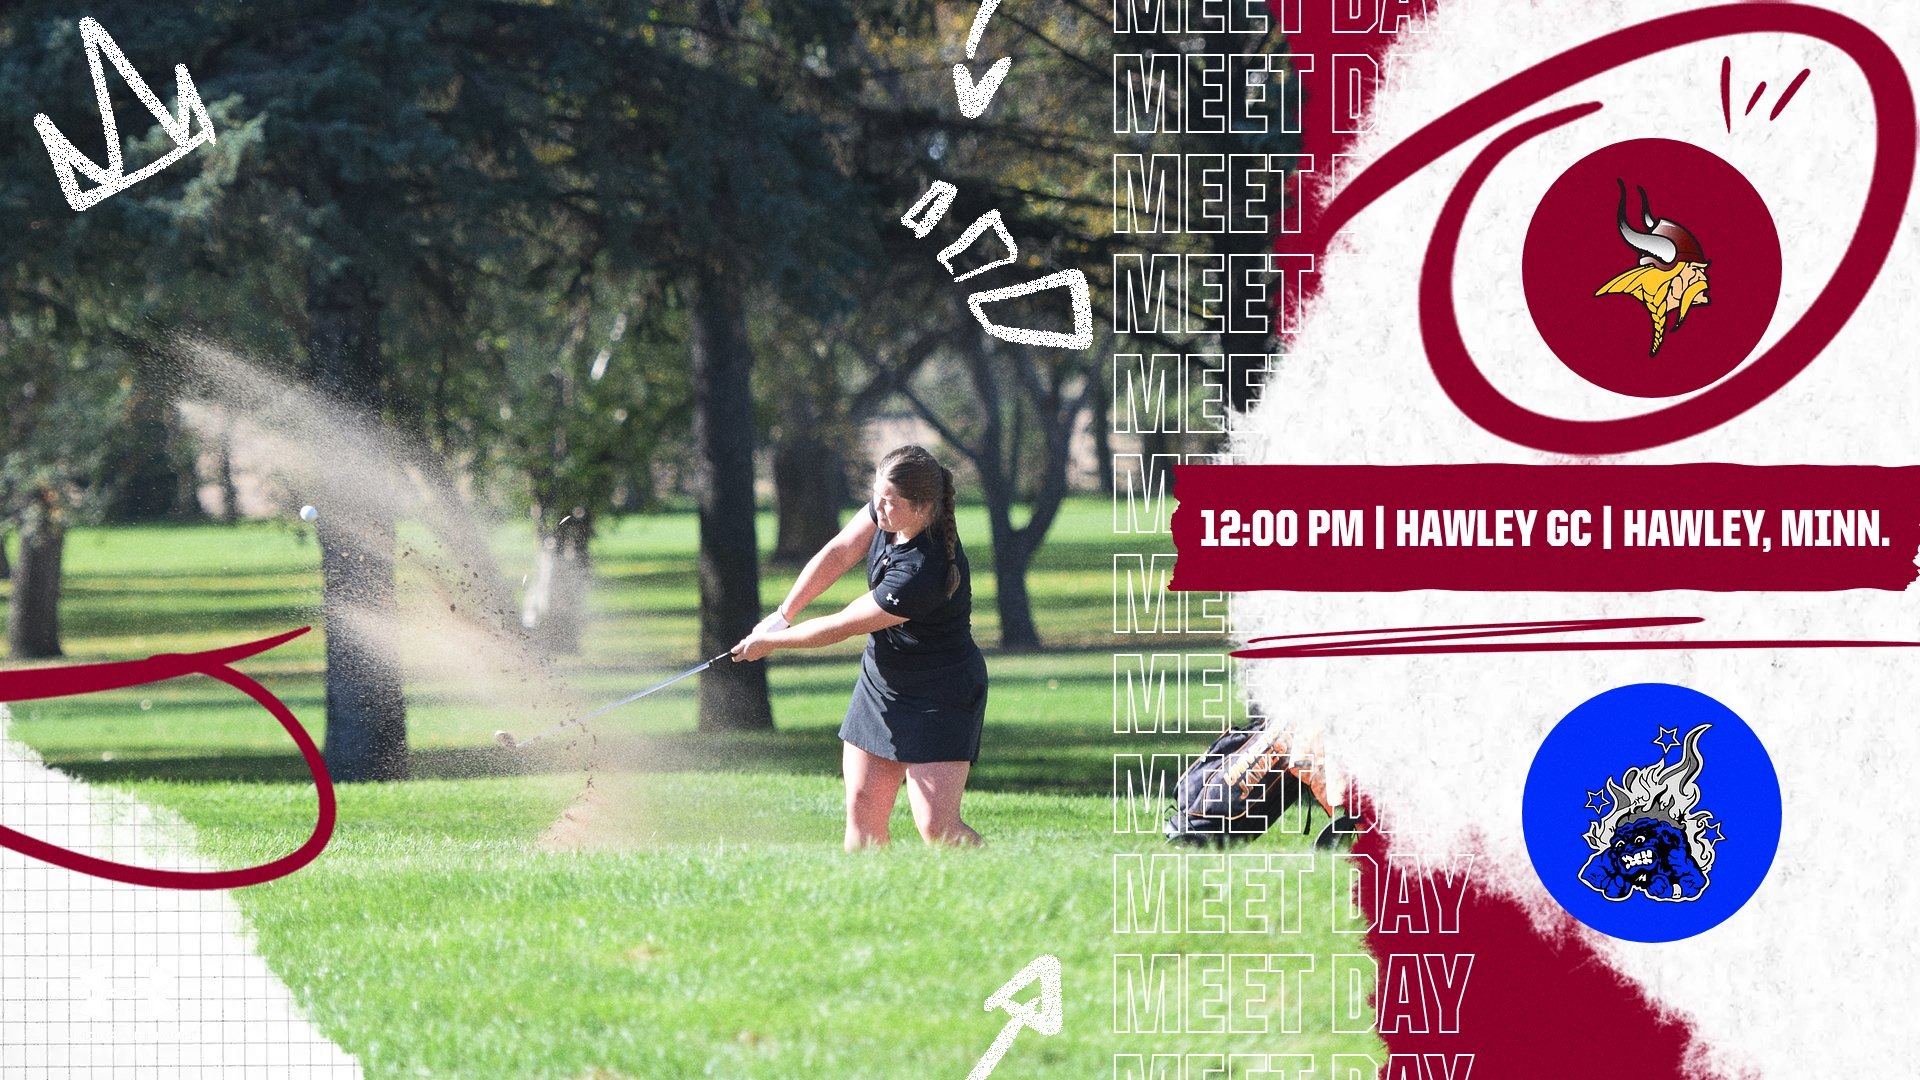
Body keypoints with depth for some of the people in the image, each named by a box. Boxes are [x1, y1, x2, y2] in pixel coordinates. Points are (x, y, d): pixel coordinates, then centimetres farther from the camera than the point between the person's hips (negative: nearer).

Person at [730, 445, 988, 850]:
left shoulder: (923, 575, -33)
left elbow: (841, 627, -22)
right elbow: (838, 553, 1)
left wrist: (769, 642, -10)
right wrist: (782, 615, -6)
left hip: (938, 699, -8)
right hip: (880, 681, 8)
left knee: (936, 827, -15)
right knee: (862, 810, 4)